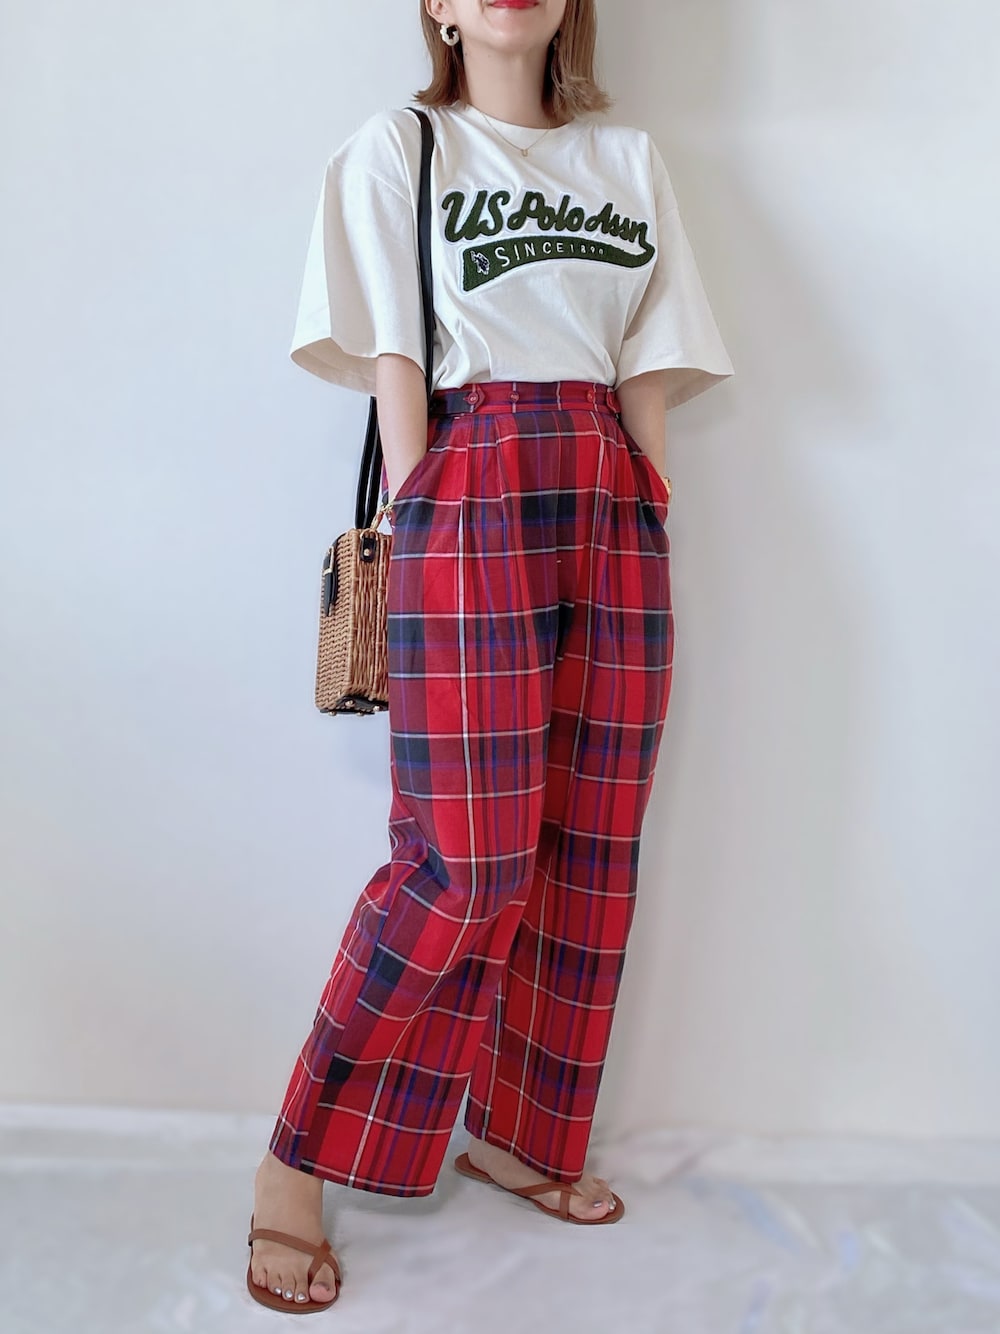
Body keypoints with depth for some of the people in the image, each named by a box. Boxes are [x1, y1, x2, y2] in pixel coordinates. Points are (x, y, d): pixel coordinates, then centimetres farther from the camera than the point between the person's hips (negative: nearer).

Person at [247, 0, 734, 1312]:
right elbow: (396, 367, 1)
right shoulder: (396, 149, 10)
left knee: (591, 845, 4)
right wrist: (415, 532, -8)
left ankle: (516, 1132, 21)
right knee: (467, 863, -10)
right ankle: (297, 1164, 5)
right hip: (473, 500, -5)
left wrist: (647, 521, 5)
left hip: (618, 512, 5)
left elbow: (650, 379, 14)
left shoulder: (630, 157, 21)